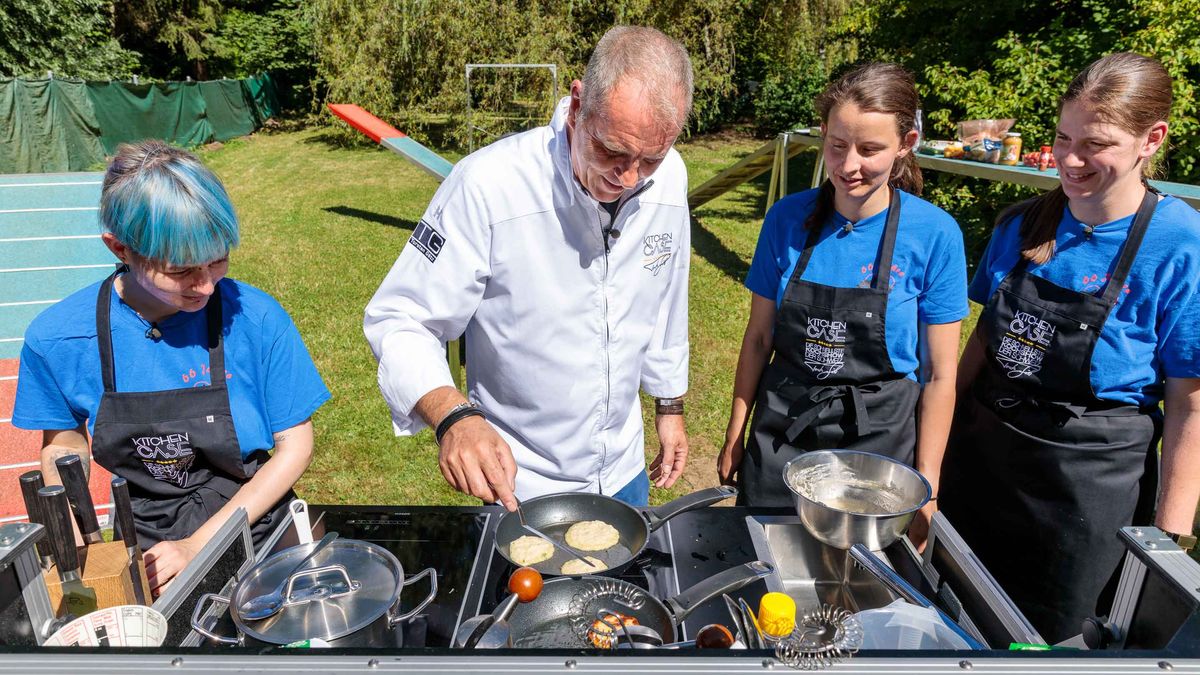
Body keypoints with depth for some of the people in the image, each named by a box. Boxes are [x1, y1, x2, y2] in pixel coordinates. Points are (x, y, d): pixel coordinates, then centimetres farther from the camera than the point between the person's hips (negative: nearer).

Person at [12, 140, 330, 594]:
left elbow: (294, 444, -7)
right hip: (140, 541, 2)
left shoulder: (254, 318, -15)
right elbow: (64, 444, 10)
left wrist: (197, 546, -11)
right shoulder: (57, 337, -8)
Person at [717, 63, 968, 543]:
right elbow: (759, 337, 2)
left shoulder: (935, 234, -11)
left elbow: (940, 376, -6)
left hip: (878, 439, -1)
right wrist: (734, 437, 5)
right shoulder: (788, 218, -5)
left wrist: (925, 487, -4)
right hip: (781, 432, 2)